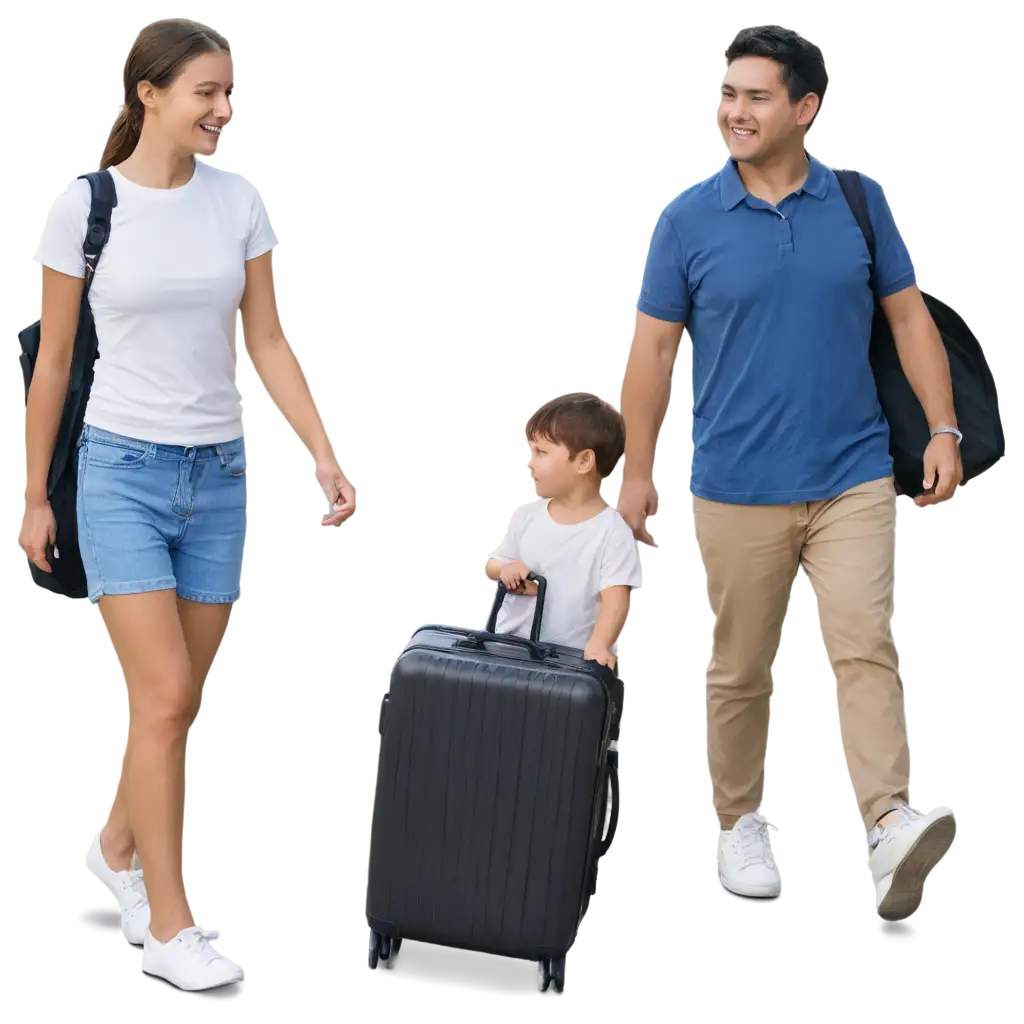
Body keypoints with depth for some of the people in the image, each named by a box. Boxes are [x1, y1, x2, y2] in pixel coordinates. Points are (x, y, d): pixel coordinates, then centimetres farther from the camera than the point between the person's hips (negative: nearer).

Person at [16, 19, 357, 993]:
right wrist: (34, 496, 4)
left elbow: (269, 344, 5)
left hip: (217, 473, 4)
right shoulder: (82, 207, -6)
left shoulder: (238, 199, 3)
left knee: (174, 699, 10)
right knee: (164, 693, -11)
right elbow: (52, 363, 1)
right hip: (124, 469, -4)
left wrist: (323, 454, -7)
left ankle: (113, 848, 36)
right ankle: (169, 930, -6)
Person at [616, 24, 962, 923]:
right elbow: (653, 348, 3)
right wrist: (635, 470, 2)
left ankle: (890, 827, -25)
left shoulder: (859, 203, 2)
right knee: (739, 670, 10)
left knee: (864, 646, -15)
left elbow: (910, 316, 8)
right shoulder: (689, 218, -2)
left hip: (852, 477, 0)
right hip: (736, 487, 0)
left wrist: (944, 429, 0)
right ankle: (740, 825, 27)